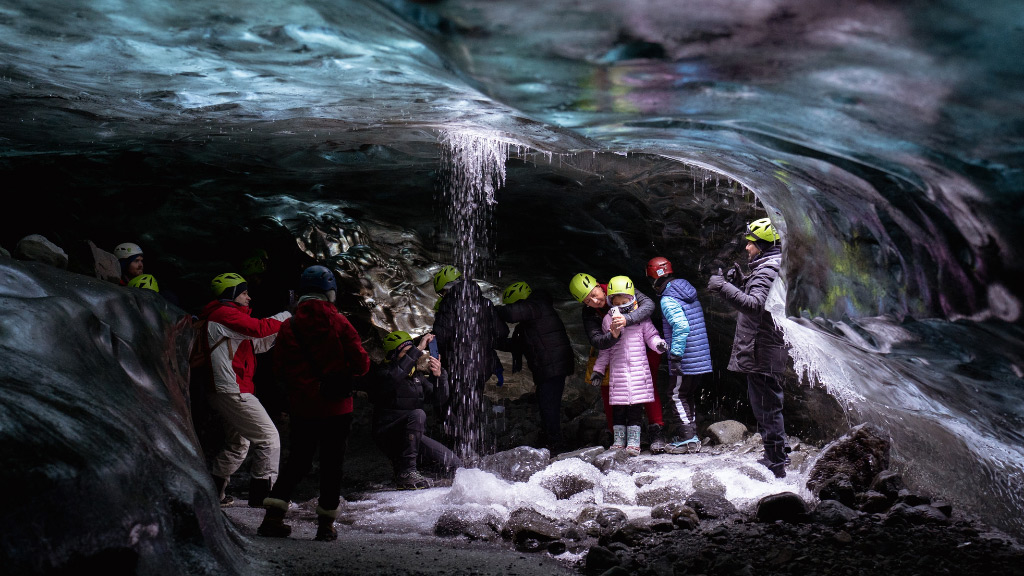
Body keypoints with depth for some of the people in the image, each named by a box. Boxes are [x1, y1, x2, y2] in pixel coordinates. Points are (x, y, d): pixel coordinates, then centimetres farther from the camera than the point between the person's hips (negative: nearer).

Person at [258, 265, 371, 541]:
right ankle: (326, 525, 11)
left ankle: (273, 515, 5)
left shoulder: (289, 326, 0)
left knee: (298, 461, 15)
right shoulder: (339, 323, -8)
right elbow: (361, 364, -9)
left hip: (301, 406, 3)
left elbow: (280, 366, 2)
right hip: (336, 407, -3)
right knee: (332, 464, 8)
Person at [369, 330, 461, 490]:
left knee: (455, 465, -4)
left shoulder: (417, 376, 14)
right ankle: (406, 472, -29)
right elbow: (393, 377, -31)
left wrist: (439, 375, -15)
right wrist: (418, 349, -28)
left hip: (414, 437, 7)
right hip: (387, 434, -7)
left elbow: (440, 398, 5)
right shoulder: (382, 374, -5)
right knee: (417, 414, -36)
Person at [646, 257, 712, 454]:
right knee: (690, 396, 16)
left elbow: (681, 327, -26)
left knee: (678, 397, 0)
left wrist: (675, 355, -24)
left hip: (685, 358, -9)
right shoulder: (690, 295, 14)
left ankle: (687, 439, -1)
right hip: (700, 357, 9)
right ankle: (691, 437, 21)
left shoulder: (668, 300, -14)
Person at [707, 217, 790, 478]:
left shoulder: (766, 272, -17)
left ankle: (776, 464, 0)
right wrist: (740, 282, 11)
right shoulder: (771, 268, 17)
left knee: (767, 408, -5)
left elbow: (755, 306, -33)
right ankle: (775, 458, 29)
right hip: (767, 352, 11)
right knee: (767, 407, 19)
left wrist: (724, 287, -36)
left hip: (762, 354, -11)